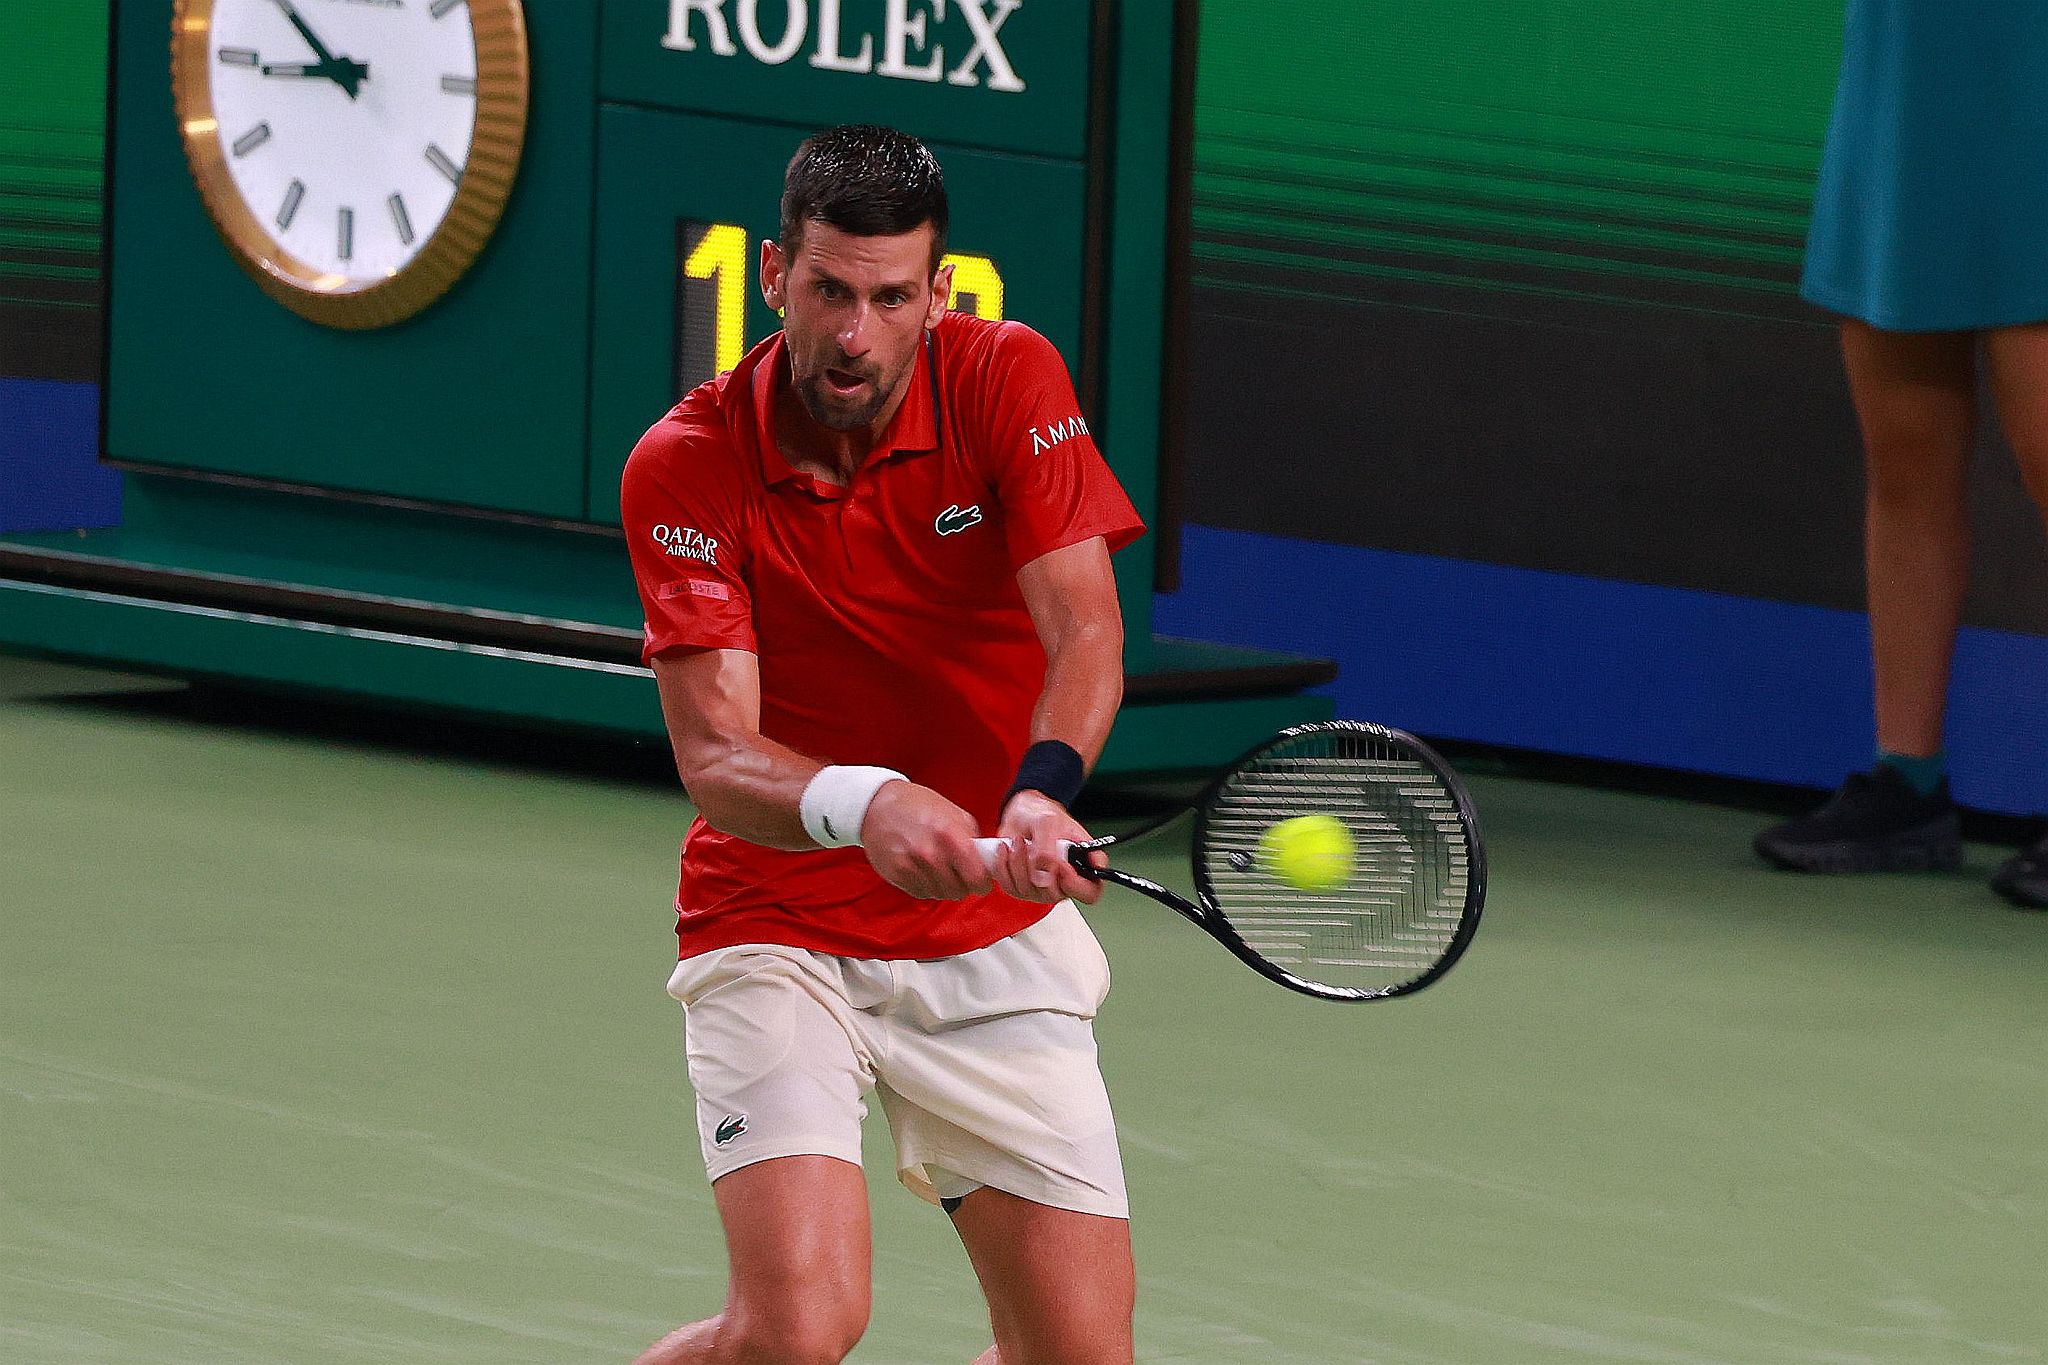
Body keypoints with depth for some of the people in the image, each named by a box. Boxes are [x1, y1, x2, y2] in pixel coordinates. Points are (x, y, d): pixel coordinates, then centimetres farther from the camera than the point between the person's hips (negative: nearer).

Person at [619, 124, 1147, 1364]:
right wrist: (860, 805, -41)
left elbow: (1086, 634, -20)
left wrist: (1042, 793, -41)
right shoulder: (685, 469, -13)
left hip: (997, 940, 3)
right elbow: (714, 757, -19)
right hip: (776, 933, -3)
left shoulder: (1007, 381, -9)